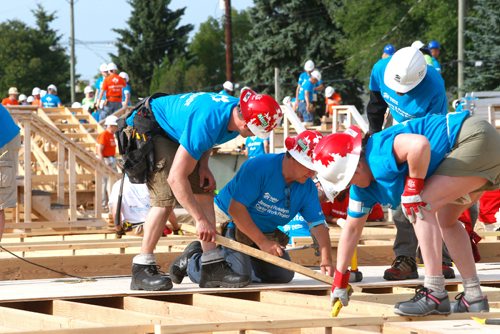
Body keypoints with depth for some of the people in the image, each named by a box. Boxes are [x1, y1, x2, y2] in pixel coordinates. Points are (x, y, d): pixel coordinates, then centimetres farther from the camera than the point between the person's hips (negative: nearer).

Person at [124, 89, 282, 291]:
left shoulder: (237, 110, -13)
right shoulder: (206, 123, -40)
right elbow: (176, 177, -38)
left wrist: (203, 165, -5)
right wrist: (200, 220, -33)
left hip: (175, 133, 9)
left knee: (204, 191, -1)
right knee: (166, 197, -22)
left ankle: (213, 266, 0)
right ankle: (141, 269, -16)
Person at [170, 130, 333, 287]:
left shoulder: (307, 188, -6)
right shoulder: (259, 166, -27)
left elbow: (318, 224, -9)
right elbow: (235, 209, -31)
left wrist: (326, 260, -25)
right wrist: (262, 242, -30)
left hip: (264, 232, 8)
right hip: (228, 225, -8)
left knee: (284, 275, 0)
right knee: (240, 277, -25)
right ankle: (192, 261, -1)